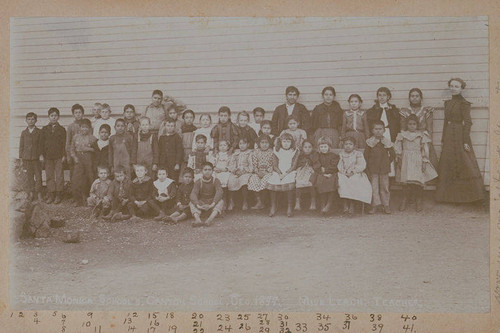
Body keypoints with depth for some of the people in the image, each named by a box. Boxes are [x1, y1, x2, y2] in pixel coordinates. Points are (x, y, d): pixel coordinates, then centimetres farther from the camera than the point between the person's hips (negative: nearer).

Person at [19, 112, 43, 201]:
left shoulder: (39, 132, 1)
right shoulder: (24, 133, 7)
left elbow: (41, 144, 2)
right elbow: (21, 145, 9)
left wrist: (40, 154, -4)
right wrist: (21, 157, 5)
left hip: (36, 157, -2)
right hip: (26, 157, 2)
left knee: (38, 176, -1)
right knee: (29, 176, 7)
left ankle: (39, 193, 7)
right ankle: (31, 193, 15)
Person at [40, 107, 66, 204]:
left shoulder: (61, 129, 4)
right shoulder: (44, 129, 9)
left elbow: (64, 143, 2)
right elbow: (42, 142, 8)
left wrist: (64, 155, -4)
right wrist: (42, 154, 0)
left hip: (59, 156, -2)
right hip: (48, 156, 2)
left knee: (59, 176, 0)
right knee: (49, 176, 4)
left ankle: (58, 195, 7)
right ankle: (51, 195, 10)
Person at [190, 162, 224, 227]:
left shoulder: (216, 181, -4)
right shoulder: (198, 182, -2)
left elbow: (219, 192, -22)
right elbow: (193, 194, -17)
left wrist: (212, 204, -38)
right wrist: (198, 205, -37)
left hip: (212, 204, -1)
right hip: (202, 203, 1)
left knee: (221, 202, -29)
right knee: (191, 203, -24)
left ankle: (210, 219, -50)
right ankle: (198, 219, -49)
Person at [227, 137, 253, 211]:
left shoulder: (250, 153, 8)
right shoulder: (235, 153, 20)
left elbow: (251, 166, -1)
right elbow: (231, 163, 15)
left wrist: (243, 170, -14)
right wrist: (234, 170, -5)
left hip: (246, 172, -3)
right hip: (235, 172, 3)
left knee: (244, 180, -34)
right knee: (231, 180, -27)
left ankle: (244, 202, -18)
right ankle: (231, 201, -16)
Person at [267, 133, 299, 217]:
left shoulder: (294, 151, 5)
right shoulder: (277, 151, 11)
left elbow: (293, 166, -2)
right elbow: (275, 165, 5)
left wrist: (285, 174, -16)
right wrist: (279, 173, -15)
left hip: (290, 172, -2)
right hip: (278, 172, 2)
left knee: (289, 183, -33)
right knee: (272, 182, -27)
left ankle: (290, 207, -19)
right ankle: (273, 206, -12)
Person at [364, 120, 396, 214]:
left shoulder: (387, 142, 0)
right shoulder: (370, 142, 0)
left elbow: (393, 155, 6)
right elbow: (366, 154, 4)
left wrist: (387, 163, 1)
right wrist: (369, 164, 1)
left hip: (384, 168, 0)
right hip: (373, 168, 0)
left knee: (384, 186, 5)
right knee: (374, 186, 1)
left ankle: (386, 205, 12)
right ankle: (375, 205, 7)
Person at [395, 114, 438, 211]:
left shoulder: (422, 135, 5)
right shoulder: (402, 135, 8)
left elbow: (425, 149, 3)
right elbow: (398, 147, 8)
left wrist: (424, 162, -3)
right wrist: (399, 158, -1)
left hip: (418, 161, -1)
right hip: (406, 161, 1)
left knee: (418, 181, -4)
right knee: (405, 182, 0)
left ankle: (418, 202, 9)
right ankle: (404, 201, 11)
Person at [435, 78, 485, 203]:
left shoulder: (464, 103, -7)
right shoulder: (447, 103, 13)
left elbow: (467, 122, -11)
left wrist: (466, 141, -16)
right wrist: (443, 140, 15)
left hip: (460, 136, -7)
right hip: (449, 137, 7)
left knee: (464, 165, -3)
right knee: (448, 166, 8)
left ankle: (469, 196, 6)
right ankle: (450, 196, 16)